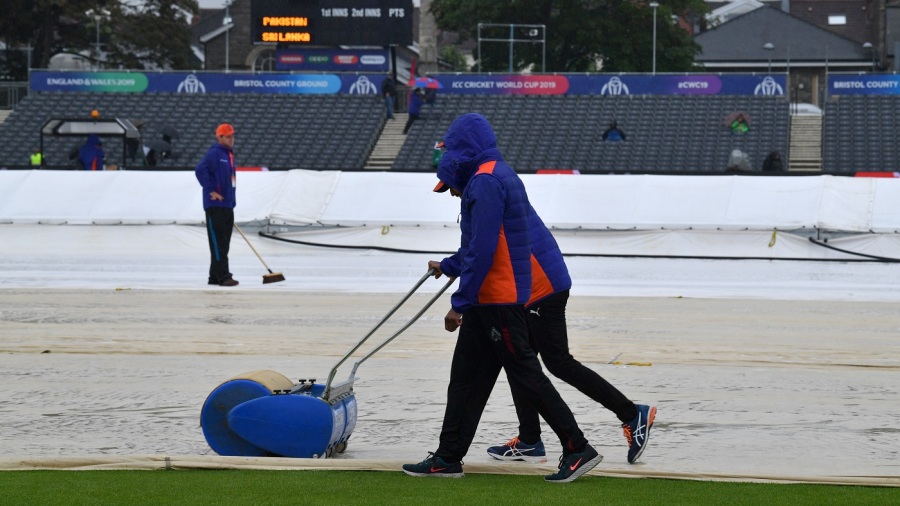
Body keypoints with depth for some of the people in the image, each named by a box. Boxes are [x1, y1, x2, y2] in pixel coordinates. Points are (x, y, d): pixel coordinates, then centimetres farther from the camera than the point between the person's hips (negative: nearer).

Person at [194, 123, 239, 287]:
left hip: (227, 206, 9)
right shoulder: (214, 153, -11)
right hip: (215, 206, -9)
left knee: (224, 243, 11)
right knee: (218, 242, -9)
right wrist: (211, 191, -22)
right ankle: (223, 276, -11)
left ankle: (215, 276, 17)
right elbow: (200, 170, -24)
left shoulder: (229, 155, 17)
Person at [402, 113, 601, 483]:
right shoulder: (499, 176, 15)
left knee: (525, 373, -5)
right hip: (488, 300, 10)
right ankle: (448, 458, 16)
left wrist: (460, 303, -20)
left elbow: (483, 249, -23)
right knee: (467, 379, 12)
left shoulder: (486, 182, -17)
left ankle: (578, 450, -1)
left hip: (497, 299, -10)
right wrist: (448, 267, 38)